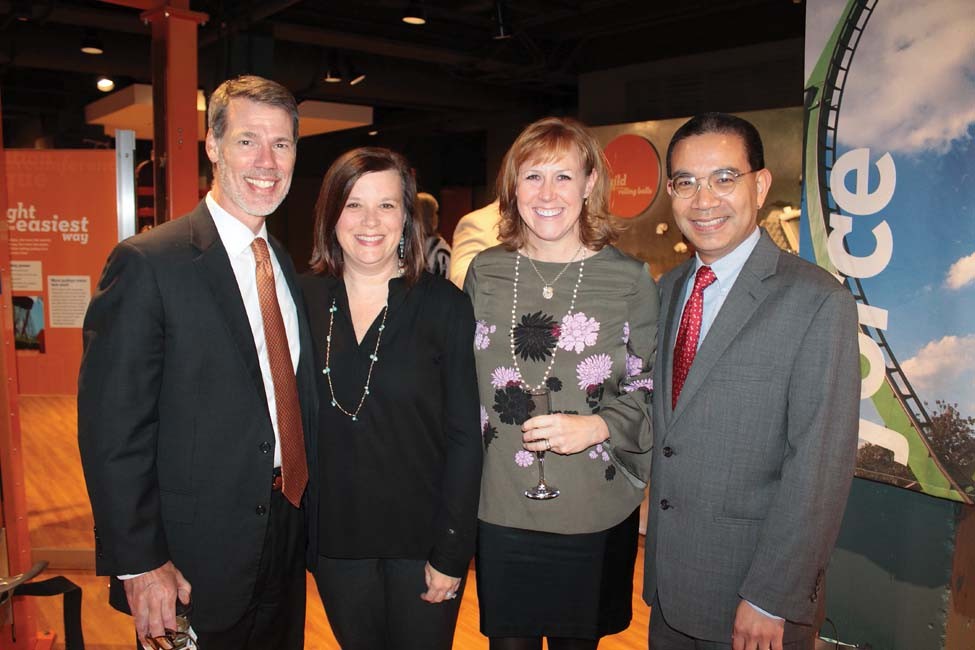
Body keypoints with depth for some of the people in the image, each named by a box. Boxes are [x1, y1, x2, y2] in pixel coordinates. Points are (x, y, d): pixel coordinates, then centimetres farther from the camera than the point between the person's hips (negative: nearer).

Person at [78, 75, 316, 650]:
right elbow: (113, 427, -16)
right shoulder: (150, 262, -15)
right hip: (196, 557, -6)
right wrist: (139, 563, -17)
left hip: (287, 541, 7)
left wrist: (310, 514, 11)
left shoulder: (287, 267, 7)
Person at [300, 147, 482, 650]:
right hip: (334, 541, 3)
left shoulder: (444, 305, -9)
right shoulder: (303, 300, -1)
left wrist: (451, 553, -11)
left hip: (421, 540, -2)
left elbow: (464, 438, -9)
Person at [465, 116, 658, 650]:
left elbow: (650, 392, -1)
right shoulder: (485, 271, 1)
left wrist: (599, 427, -18)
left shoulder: (630, 279, -6)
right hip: (501, 511, 2)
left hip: (596, 517, -1)